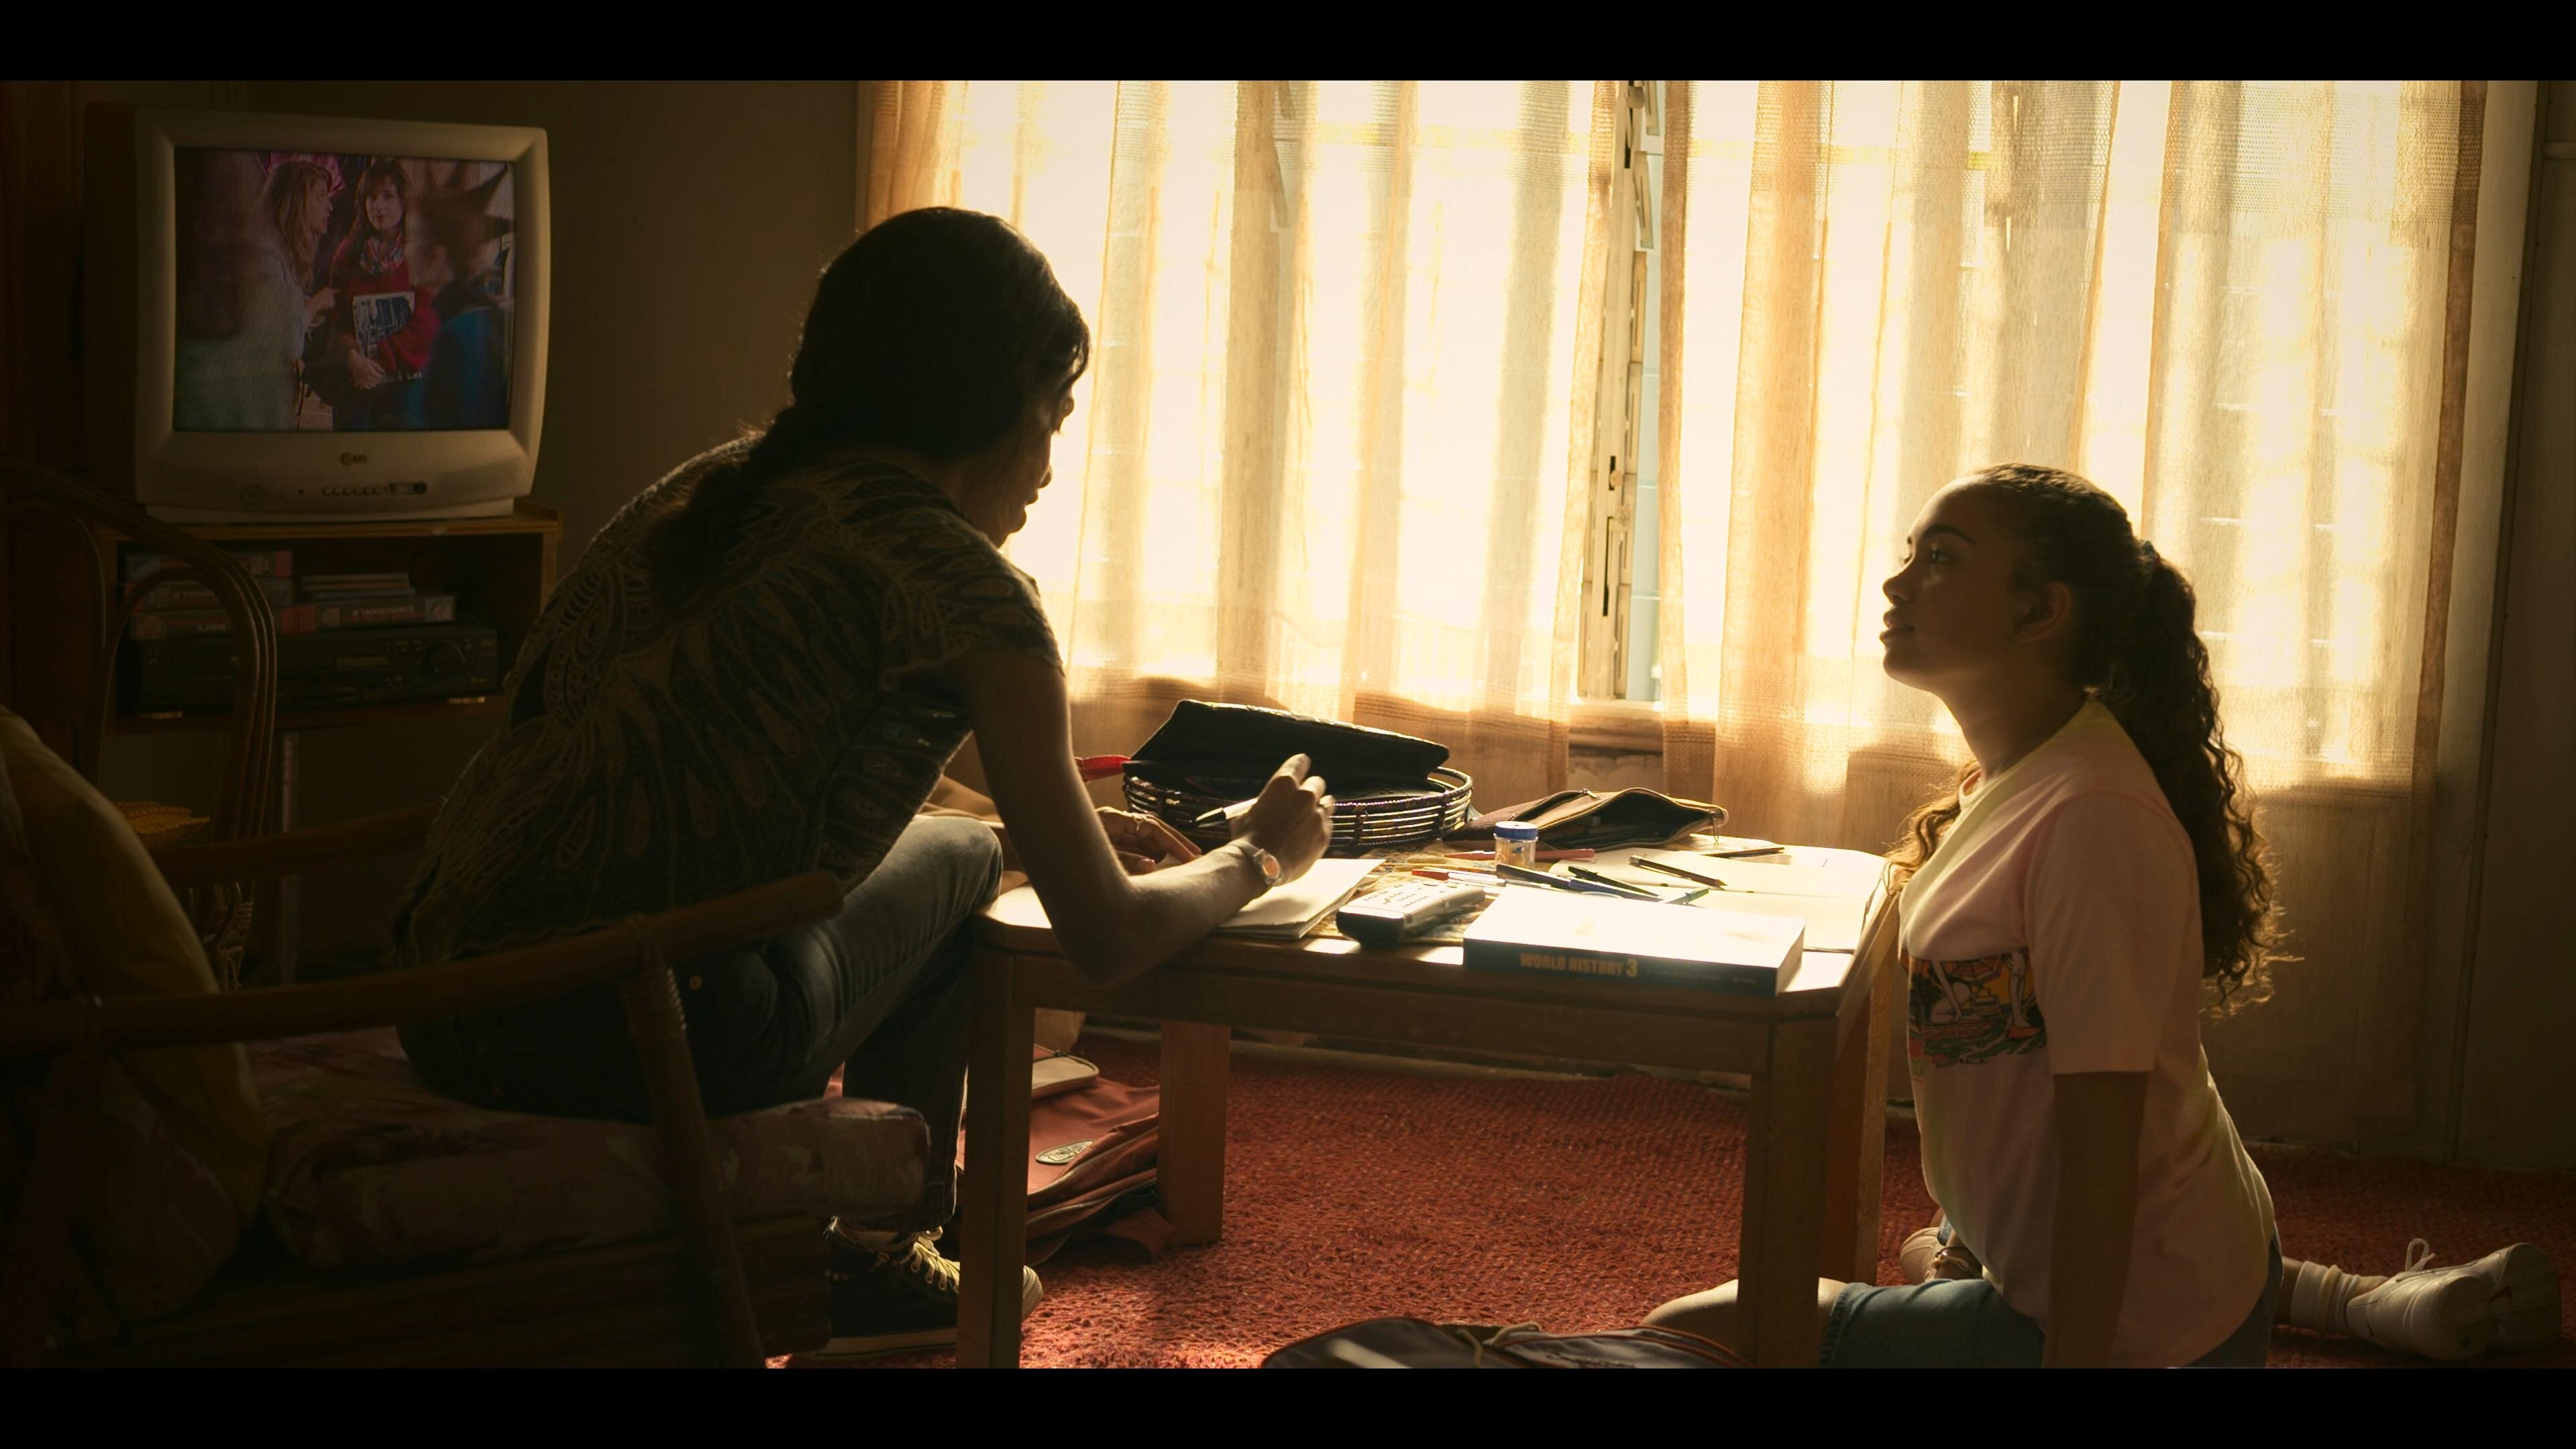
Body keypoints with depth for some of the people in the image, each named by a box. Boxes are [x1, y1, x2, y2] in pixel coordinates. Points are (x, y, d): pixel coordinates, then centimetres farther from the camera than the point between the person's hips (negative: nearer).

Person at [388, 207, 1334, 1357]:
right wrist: (1260, 854, 21)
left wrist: (1046, 830, 36)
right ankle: (878, 1258, 34)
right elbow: (1108, 941, 1)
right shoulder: (959, 579, -4)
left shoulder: (709, 488, 18)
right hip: (647, 1040, -7)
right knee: (952, 862, 22)